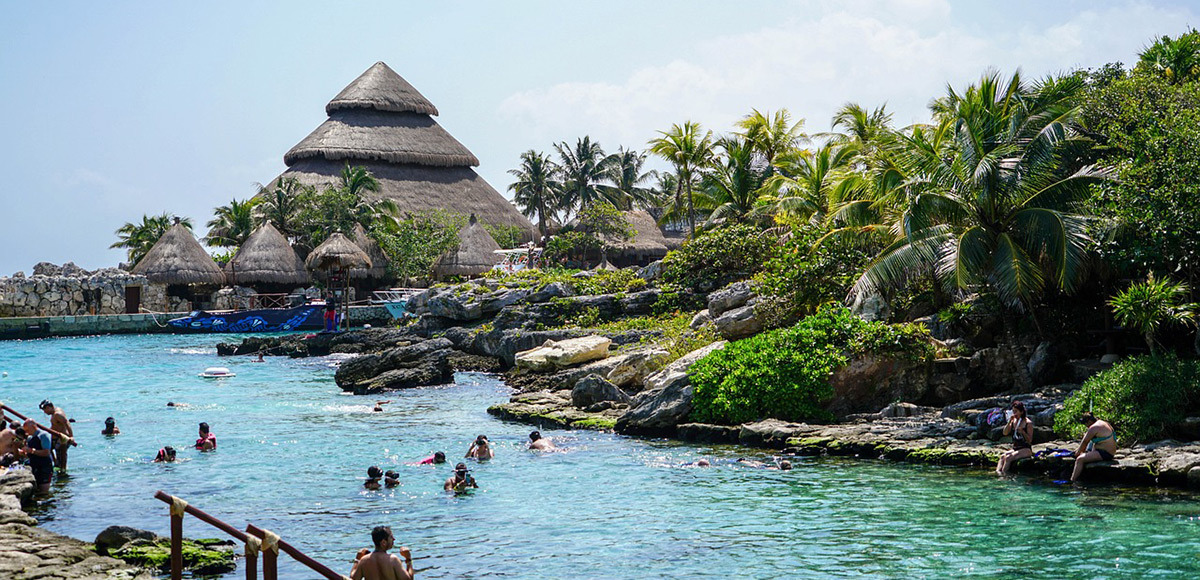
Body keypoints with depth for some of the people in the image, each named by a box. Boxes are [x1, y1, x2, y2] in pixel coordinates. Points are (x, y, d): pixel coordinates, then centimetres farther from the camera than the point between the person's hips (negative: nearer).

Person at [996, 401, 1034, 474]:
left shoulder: (1028, 423, -6)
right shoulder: (1013, 421, 11)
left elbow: (1029, 440, -7)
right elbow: (1005, 433, 2)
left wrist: (1022, 432, -23)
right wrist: (1009, 421, -8)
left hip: (1026, 450, -5)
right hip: (1015, 449, 5)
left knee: (1008, 457, -29)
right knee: (1002, 456, -23)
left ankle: (1002, 474, -31)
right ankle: (997, 472, -41)